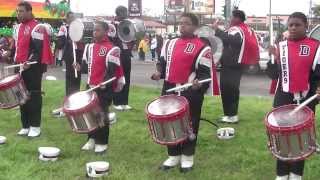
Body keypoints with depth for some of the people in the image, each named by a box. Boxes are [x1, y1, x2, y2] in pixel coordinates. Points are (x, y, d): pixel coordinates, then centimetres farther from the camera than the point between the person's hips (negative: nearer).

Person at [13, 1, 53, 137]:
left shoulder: (37, 28, -12)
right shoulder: (17, 28, 15)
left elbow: (39, 49, -19)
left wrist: (30, 63, -30)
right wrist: (15, 62, 15)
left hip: (33, 68, -8)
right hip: (20, 68, 8)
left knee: (34, 96, -1)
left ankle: (35, 126, 7)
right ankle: (25, 125, 20)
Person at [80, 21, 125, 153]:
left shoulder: (111, 49, -13)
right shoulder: (89, 47, 10)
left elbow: (113, 70, -16)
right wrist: (81, 66, 0)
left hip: (104, 89, -7)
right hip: (90, 86, 7)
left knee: (102, 114, 0)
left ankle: (102, 142, 11)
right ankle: (92, 139, 25)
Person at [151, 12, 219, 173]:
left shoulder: (202, 47, -7)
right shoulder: (169, 43, 10)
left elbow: (206, 72, -9)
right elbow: (162, 62, 19)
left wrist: (199, 83, -27)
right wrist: (159, 72, -1)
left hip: (191, 92, -5)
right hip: (169, 89, 5)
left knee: (189, 124, 7)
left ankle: (187, 157, 22)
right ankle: (173, 156, 27)